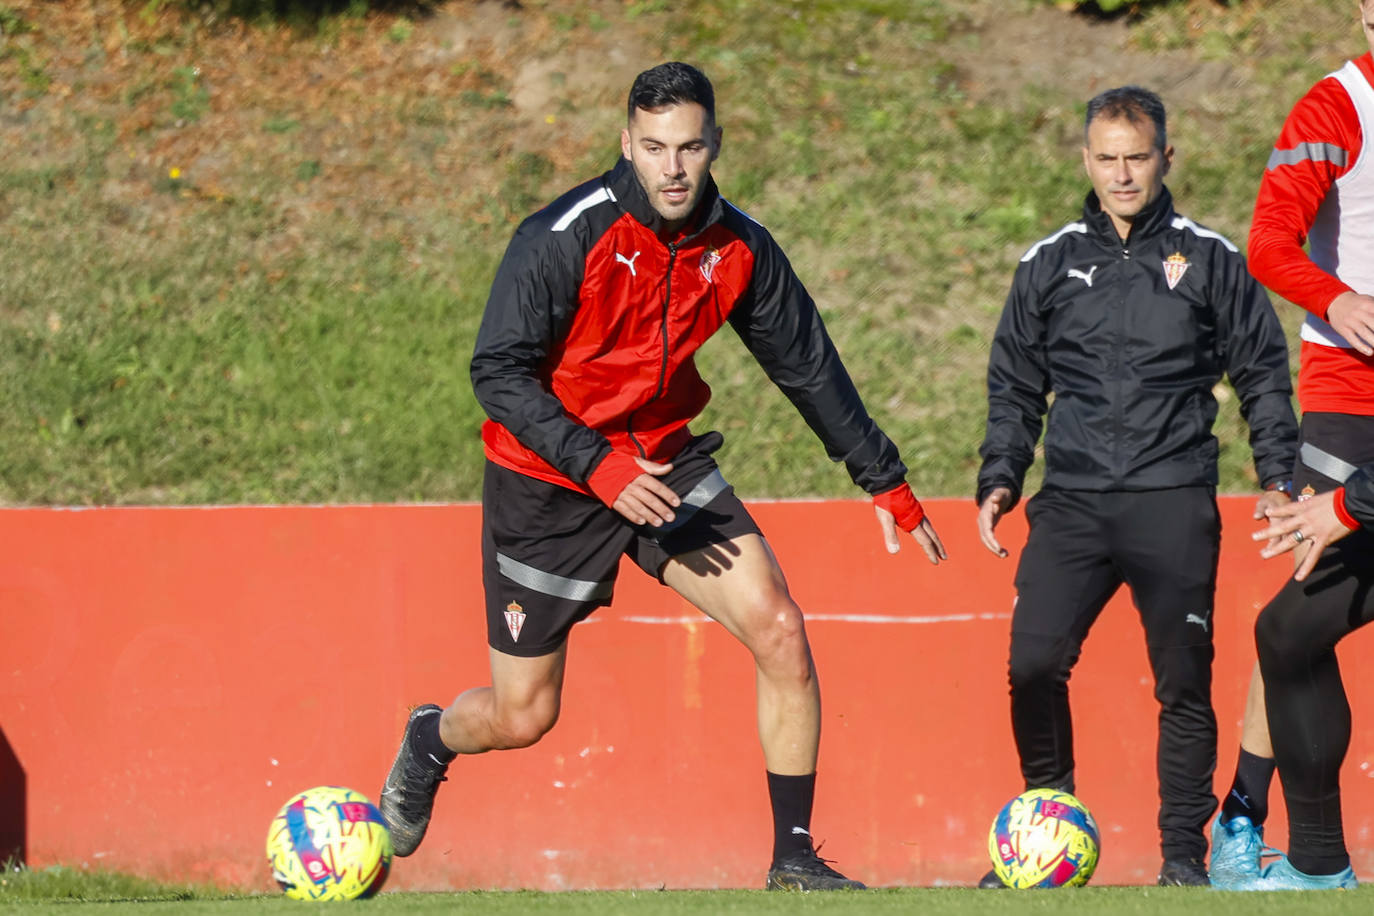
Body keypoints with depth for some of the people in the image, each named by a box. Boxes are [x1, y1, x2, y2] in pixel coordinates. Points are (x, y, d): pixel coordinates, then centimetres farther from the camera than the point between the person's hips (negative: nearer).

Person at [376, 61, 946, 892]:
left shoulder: (739, 248, -6)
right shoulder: (564, 238, -22)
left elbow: (809, 368, 6)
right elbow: (499, 371, -21)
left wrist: (886, 482, 10)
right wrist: (599, 466, -31)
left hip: (666, 464, 4)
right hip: (547, 482, -4)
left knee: (780, 630, -14)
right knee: (524, 717, 1)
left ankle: (795, 860, -5)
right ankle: (430, 739, 39)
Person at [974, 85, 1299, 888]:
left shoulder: (1211, 261, 6)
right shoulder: (1050, 265, 11)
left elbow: (1263, 373, 10)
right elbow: (1014, 386, 19)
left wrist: (1277, 476, 2)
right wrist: (1000, 481, 8)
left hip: (1175, 500, -1)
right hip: (1073, 502, 2)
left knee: (1184, 680, -1)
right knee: (1034, 664, -13)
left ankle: (1184, 853, 9)